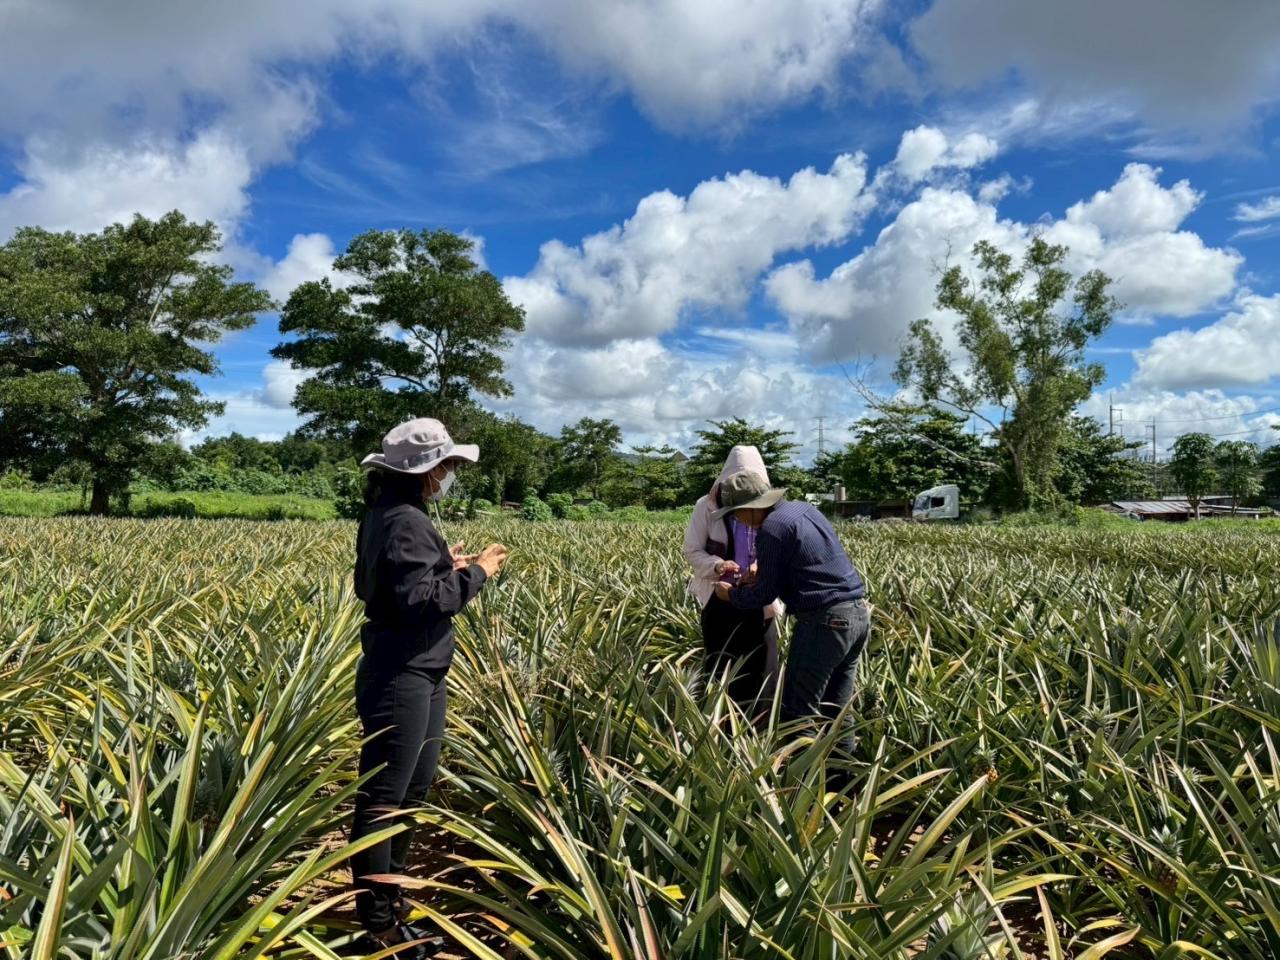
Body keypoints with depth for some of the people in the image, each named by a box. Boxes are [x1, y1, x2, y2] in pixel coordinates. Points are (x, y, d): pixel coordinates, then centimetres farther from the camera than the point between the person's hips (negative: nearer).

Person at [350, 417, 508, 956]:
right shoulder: (404, 521, -20)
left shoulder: (387, 513, 12)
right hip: (401, 678, -11)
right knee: (383, 800, 1)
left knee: (411, 791, 20)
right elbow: (420, 601, -24)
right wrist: (476, 573, -13)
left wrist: (445, 565, 10)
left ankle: (389, 903, 35)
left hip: (415, 674, 11)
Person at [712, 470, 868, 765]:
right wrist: (762, 575, 25)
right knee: (836, 707, 16)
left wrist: (732, 595, 11)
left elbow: (766, 594, -7)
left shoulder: (771, 528, -12)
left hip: (826, 621, -9)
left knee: (797, 710, 0)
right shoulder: (805, 508, 14)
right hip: (859, 614, 9)